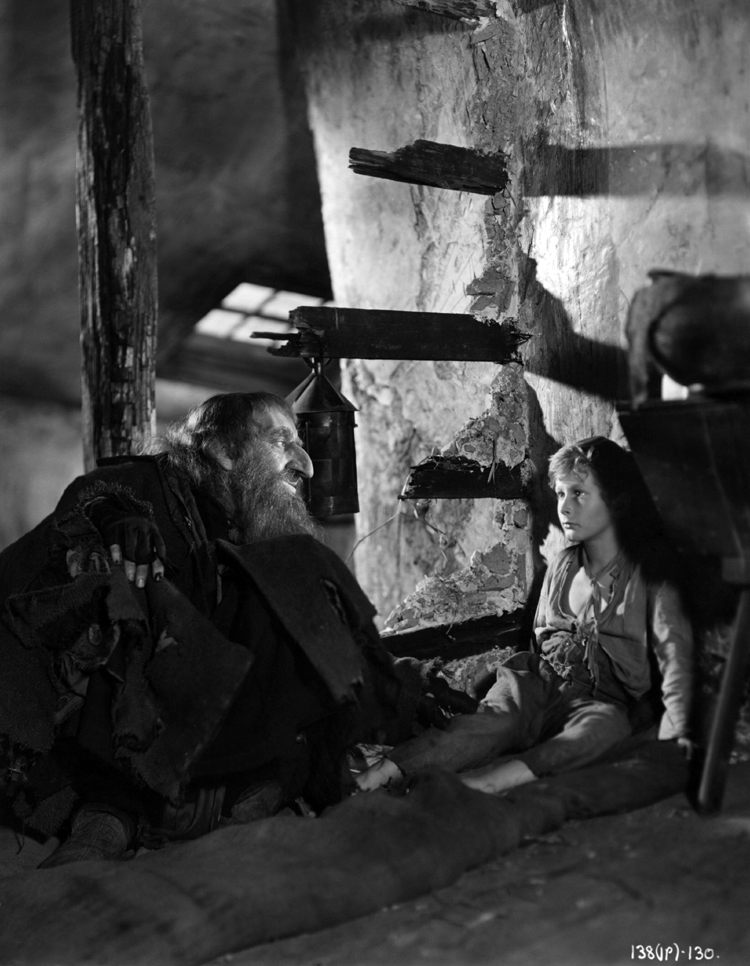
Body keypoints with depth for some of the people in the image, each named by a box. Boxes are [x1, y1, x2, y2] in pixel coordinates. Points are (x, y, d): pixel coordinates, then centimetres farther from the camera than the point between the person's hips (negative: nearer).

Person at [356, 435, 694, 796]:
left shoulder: (650, 576, 2)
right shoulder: (562, 566, 19)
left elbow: (675, 656, -10)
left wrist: (676, 732, -26)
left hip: (604, 702, -3)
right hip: (539, 685, 3)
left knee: (608, 726, -39)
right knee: (495, 720, -30)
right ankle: (366, 781, -51)